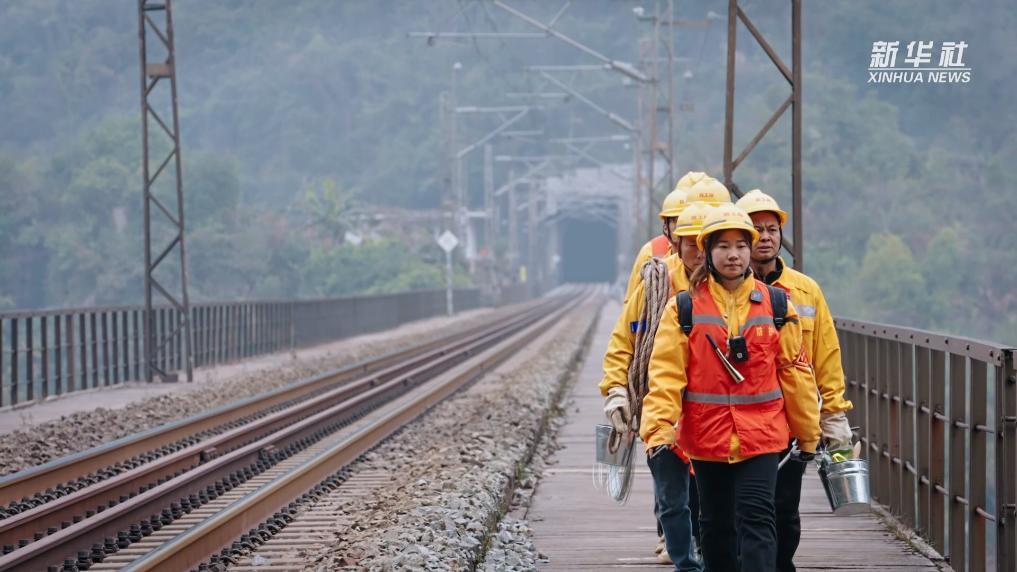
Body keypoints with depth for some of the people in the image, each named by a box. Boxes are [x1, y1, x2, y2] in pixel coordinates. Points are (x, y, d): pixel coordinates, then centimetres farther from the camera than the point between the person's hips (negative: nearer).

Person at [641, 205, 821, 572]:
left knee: (757, 518, -11)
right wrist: (659, 431, -16)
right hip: (706, 436, 1)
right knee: (716, 524, 12)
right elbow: (665, 375, -6)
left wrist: (808, 432, 10)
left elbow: (795, 371, 7)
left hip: (761, 434, -1)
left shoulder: (777, 305, 3)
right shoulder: (684, 308, -1)